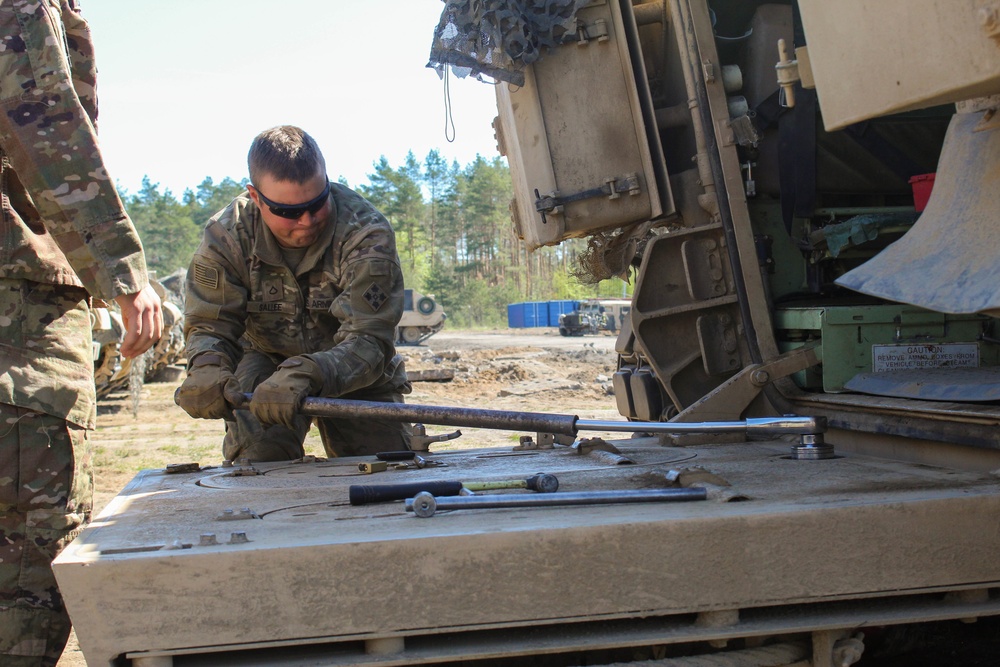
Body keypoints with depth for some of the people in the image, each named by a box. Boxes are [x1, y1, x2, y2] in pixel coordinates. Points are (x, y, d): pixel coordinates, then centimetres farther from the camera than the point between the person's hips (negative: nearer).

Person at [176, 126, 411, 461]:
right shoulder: (226, 236, -19)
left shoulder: (366, 232, -28)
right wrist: (208, 371, -43)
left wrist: (305, 376, -55)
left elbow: (369, 340, -35)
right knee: (256, 460, -24)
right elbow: (210, 327, -17)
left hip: (355, 378, 0)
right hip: (267, 356, 1)